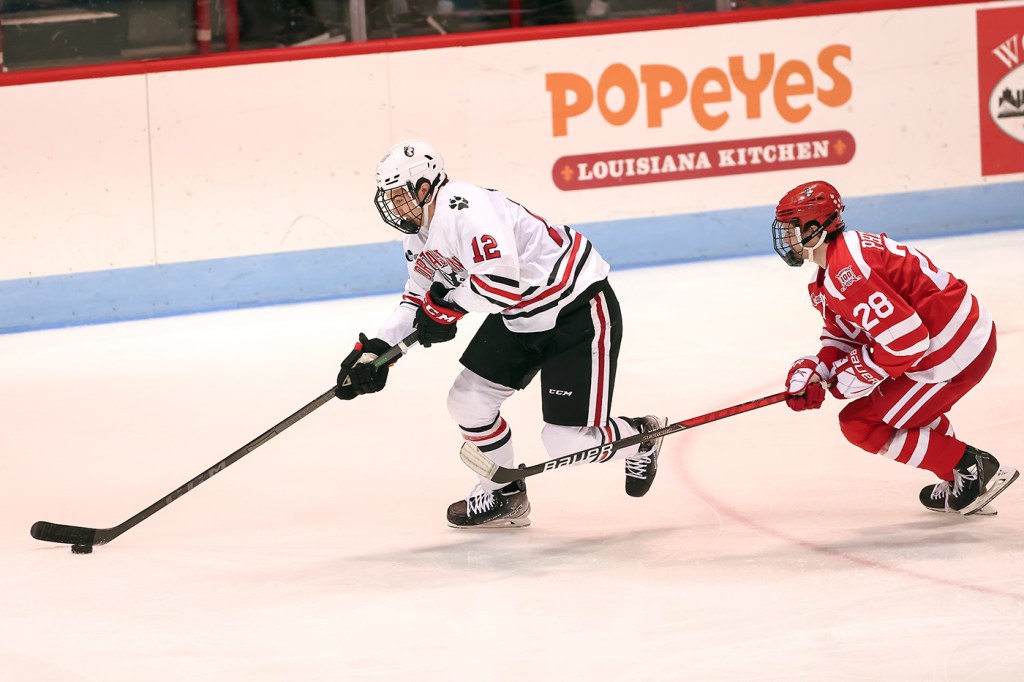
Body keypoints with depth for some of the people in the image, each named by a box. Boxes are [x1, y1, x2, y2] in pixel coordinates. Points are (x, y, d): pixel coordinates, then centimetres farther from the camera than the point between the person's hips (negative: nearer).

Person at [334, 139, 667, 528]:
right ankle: (504, 495, 29)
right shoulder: (419, 235, 5)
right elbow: (420, 298, 15)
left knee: (568, 441, -10)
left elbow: (501, 283, -36)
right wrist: (376, 349, 1)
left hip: (579, 309, -10)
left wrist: (446, 304, -19)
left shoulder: (468, 210, -28)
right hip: (518, 318, 10)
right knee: (468, 402, 8)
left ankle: (641, 437, 21)